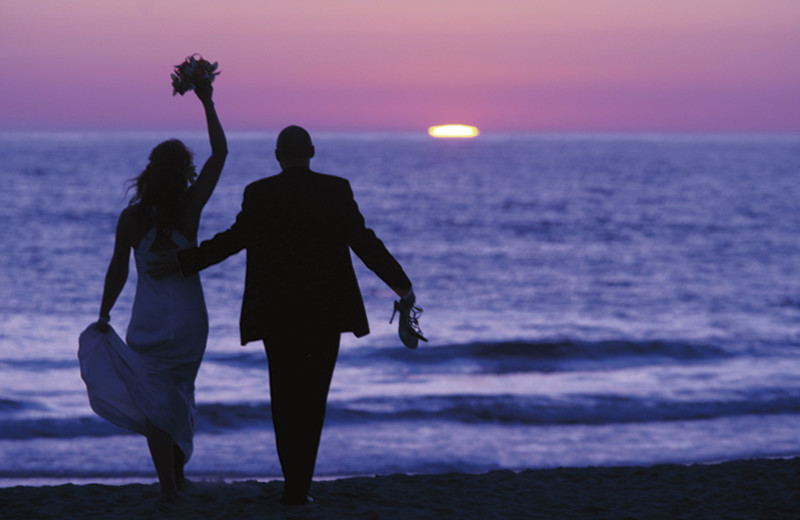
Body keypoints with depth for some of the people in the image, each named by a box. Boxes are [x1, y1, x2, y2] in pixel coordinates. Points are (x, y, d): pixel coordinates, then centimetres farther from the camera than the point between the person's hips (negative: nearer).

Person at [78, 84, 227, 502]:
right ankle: (177, 475, 27)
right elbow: (219, 153, -3)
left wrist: (104, 317, 10)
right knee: (180, 392, 20)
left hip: (149, 321, -1)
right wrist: (207, 104, 0)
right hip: (190, 319, 2)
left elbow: (118, 271, -2)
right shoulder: (190, 208, -9)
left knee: (152, 400, 4)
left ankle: (167, 485, -3)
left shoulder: (132, 217, -9)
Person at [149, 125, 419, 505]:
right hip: (326, 311, 0)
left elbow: (233, 239, -8)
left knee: (285, 398, 11)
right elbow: (364, 241, -6)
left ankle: (295, 483, 10)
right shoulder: (336, 190, -3)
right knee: (312, 398, 5)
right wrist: (401, 285, 0)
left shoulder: (259, 194, -3)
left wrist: (183, 262, -1)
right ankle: (299, 485, -1)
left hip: (276, 313, 1)